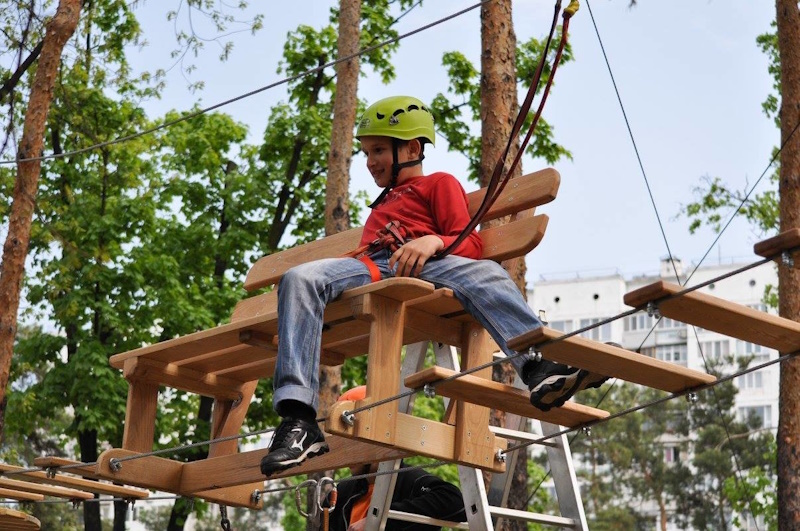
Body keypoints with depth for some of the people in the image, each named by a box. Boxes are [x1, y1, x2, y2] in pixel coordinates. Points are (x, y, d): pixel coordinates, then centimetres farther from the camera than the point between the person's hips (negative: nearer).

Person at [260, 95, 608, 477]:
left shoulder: (439, 183, 25)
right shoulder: (381, 206, 44)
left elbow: (471, 243, 8)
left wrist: (433, 241, -12)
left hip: (424, 265, -3)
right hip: (373, 269, 3)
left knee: (485, 273, -36)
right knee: (299, 278, -29)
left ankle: (540, 368, -61)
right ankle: (298, 419, -44)